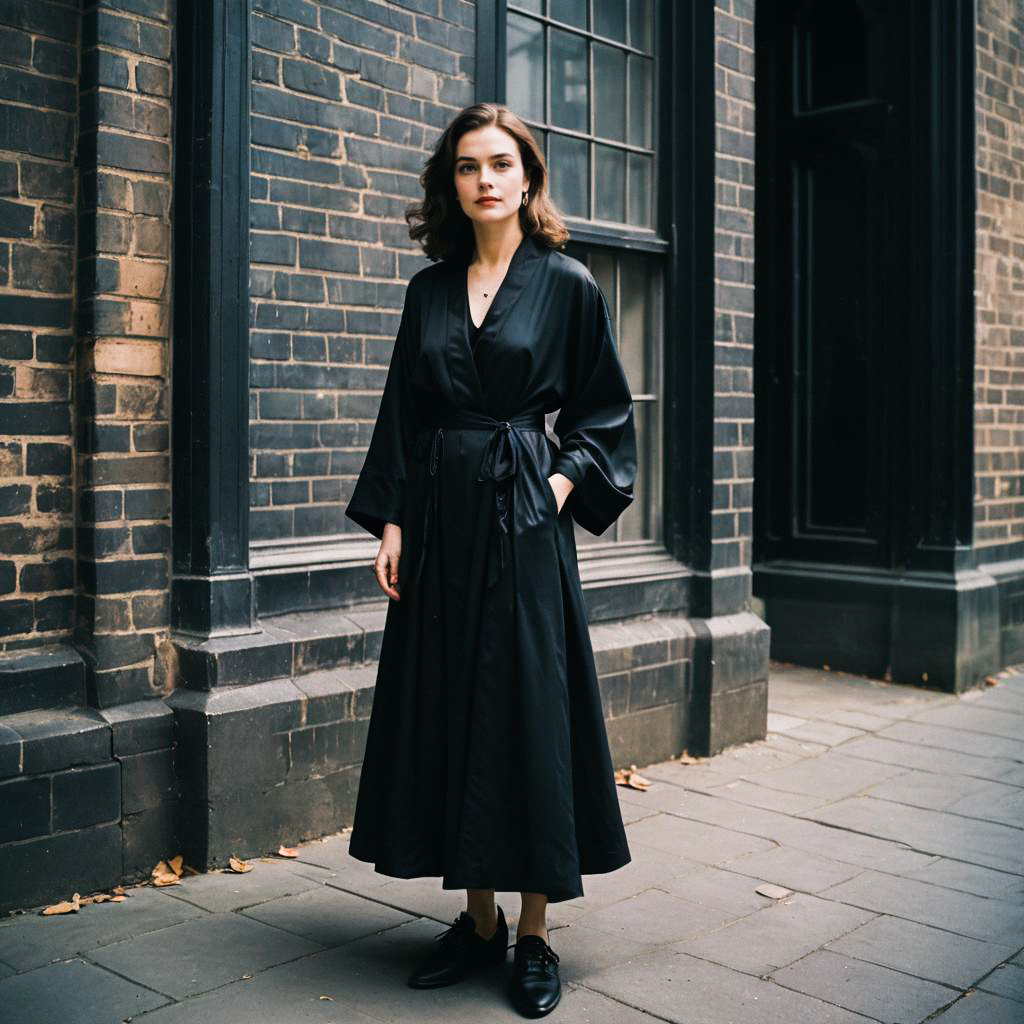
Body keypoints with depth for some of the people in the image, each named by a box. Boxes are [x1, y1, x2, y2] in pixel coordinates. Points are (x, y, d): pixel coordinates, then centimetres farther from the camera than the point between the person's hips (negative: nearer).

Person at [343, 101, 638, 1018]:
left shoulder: (568, 284, 2)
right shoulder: (431, 289, 11)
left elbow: (604, 412, 5)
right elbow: (402, 412, 11)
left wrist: (562, 485, -9)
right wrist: (390, 520, 3)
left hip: (524, 518, -4)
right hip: (438, 514, 4)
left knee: (529, 711, -2)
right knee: (447, 710, 6)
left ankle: (535, 937, 12)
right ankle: (479, 920, 21)